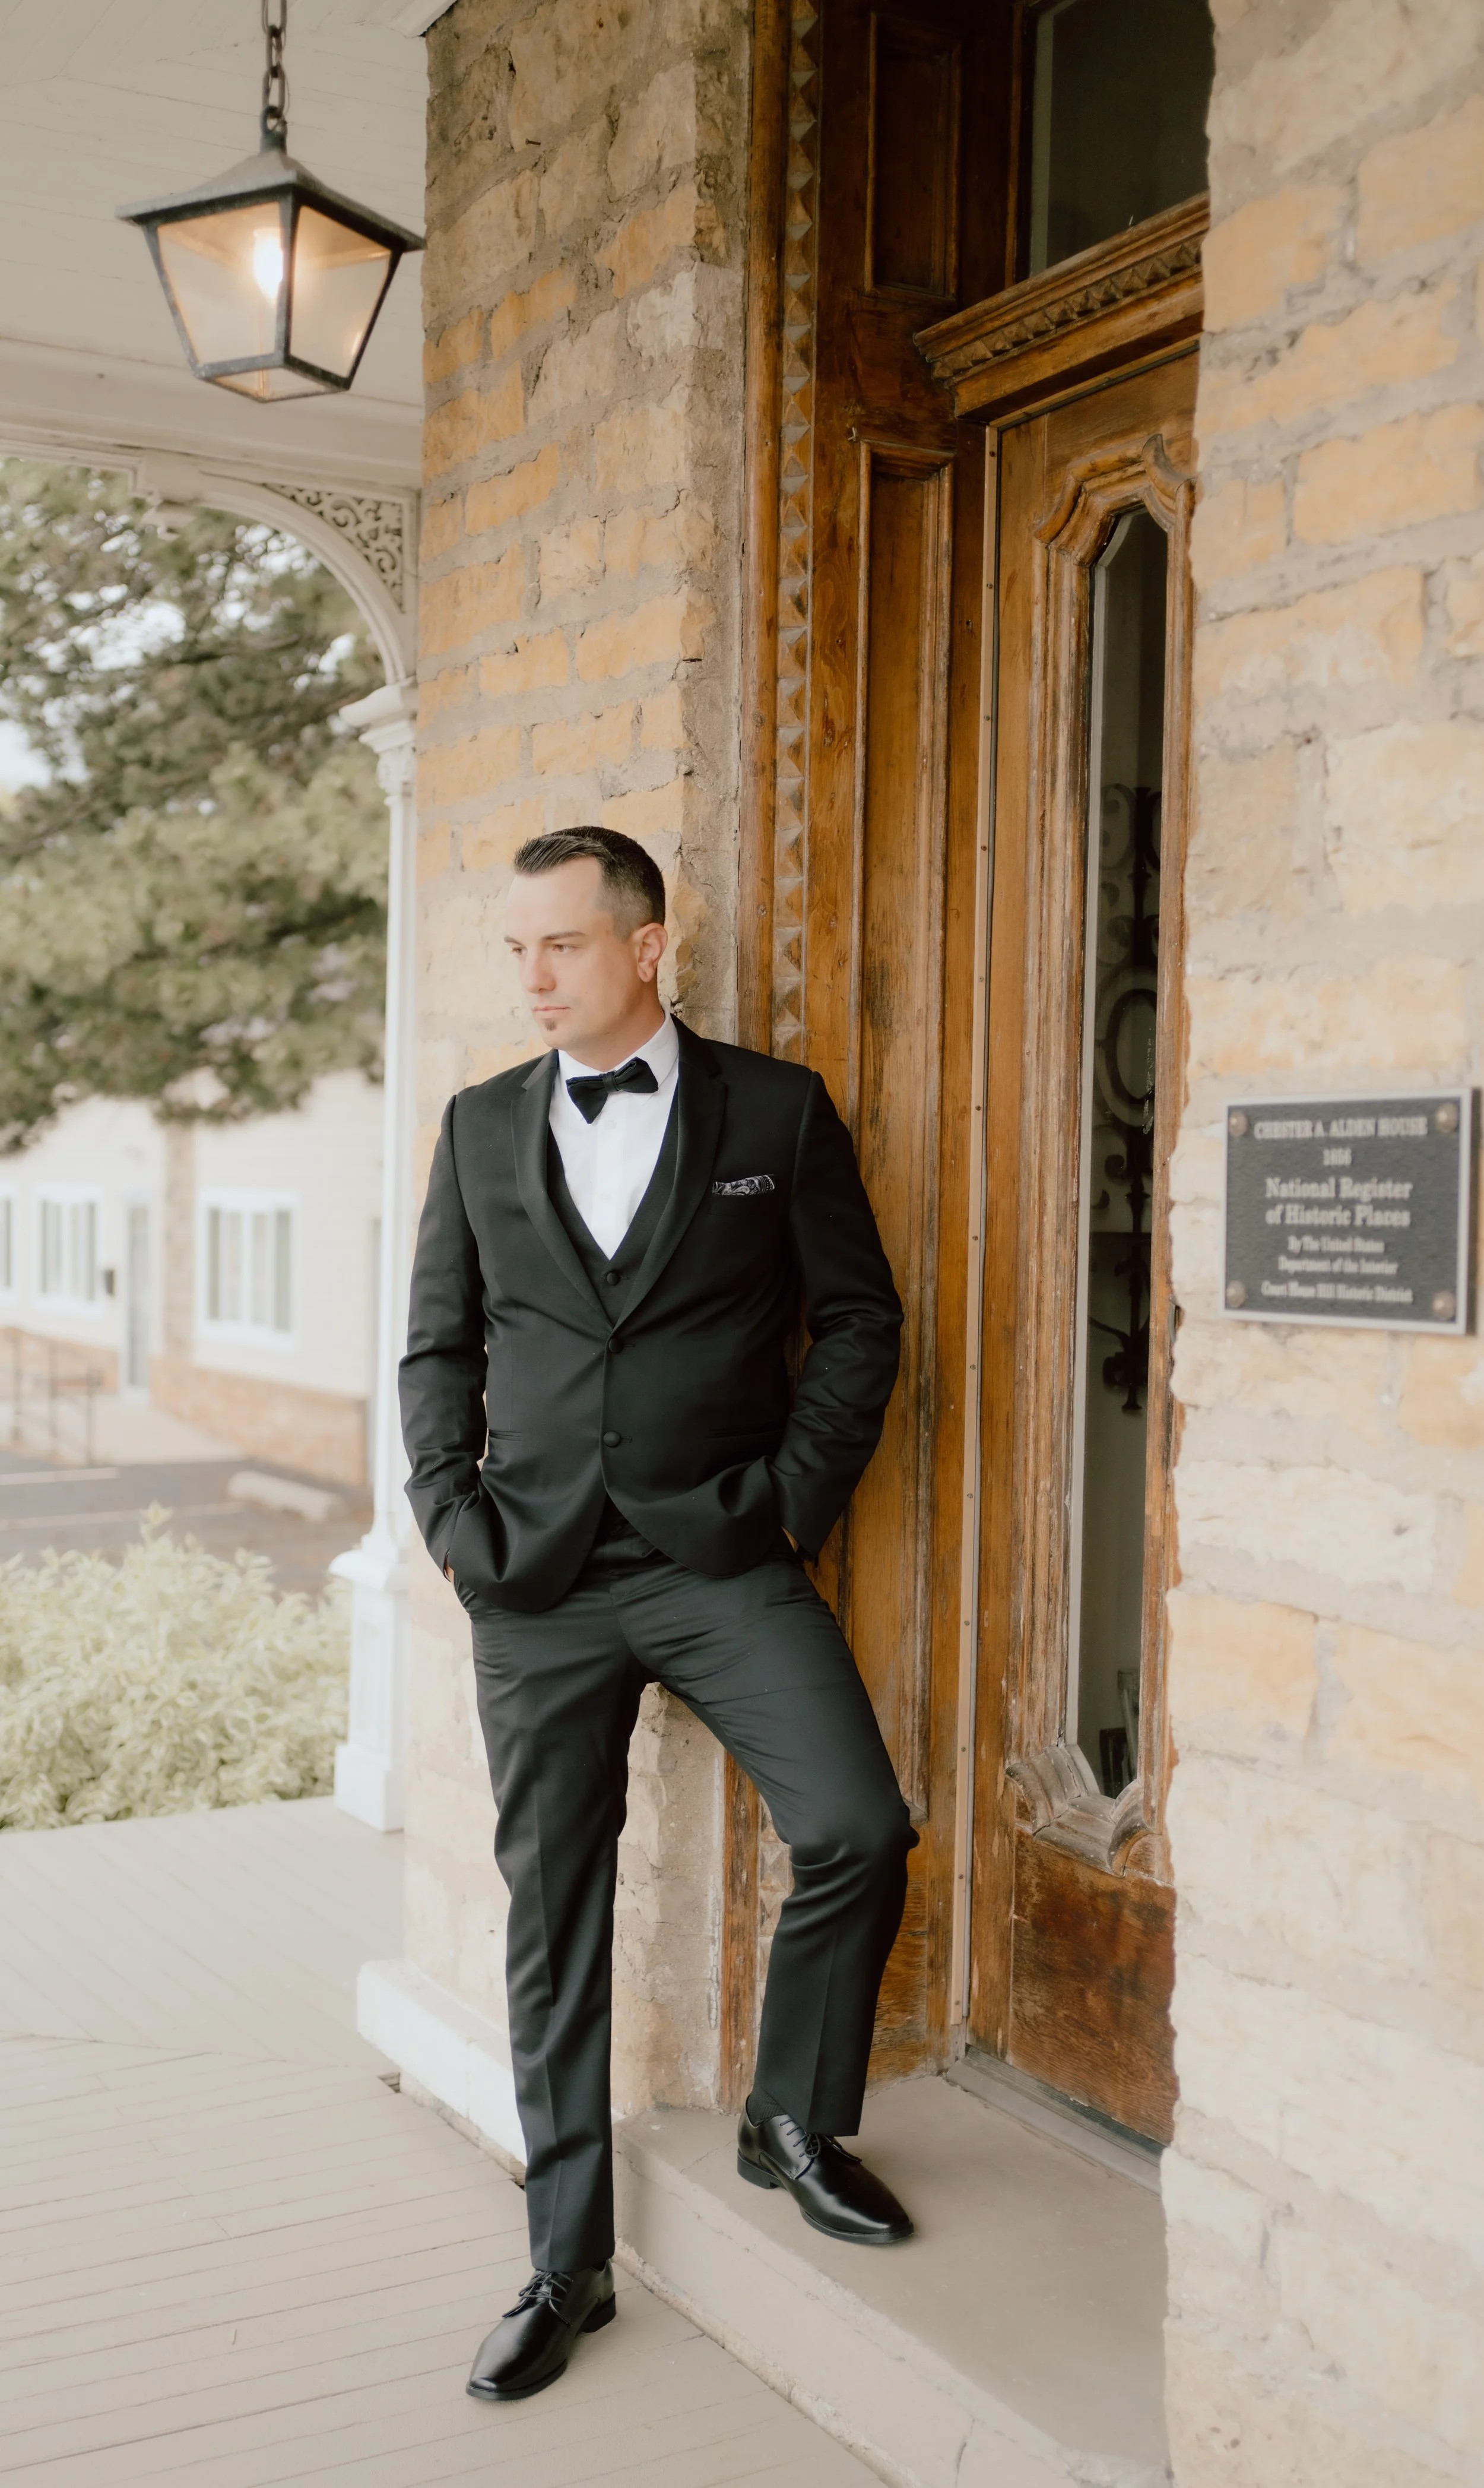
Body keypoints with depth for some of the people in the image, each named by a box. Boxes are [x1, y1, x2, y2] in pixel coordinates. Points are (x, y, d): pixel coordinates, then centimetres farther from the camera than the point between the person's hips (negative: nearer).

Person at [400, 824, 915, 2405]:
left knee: (858, 1830, -15)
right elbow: (438, 1345, 13)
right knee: (553, 1917, 7)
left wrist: (795, 1493, -4)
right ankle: (566, 2265, 22)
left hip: (722, 1560, -2)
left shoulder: (776, 1111, 3)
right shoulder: (482, 1128, 10)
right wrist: (453, 1517, 1)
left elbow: (858, 1317, 5)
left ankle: (793, 2121, 15)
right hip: (535, 1578, 2)